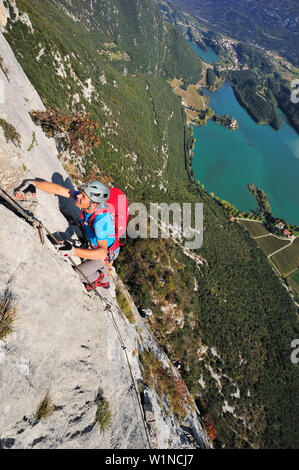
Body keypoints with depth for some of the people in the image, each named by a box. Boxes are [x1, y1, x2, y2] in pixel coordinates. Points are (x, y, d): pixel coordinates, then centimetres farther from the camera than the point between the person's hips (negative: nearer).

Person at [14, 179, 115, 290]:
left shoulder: (101, 220, -43)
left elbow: (102, 252, -49)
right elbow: (58, 189, -18)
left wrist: (73, 251, -60)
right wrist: (32, 183, -27)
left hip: (107, 254, -8)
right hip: (97, 245, 8)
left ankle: (99, 279, 33)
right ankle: (105, 281, 55)